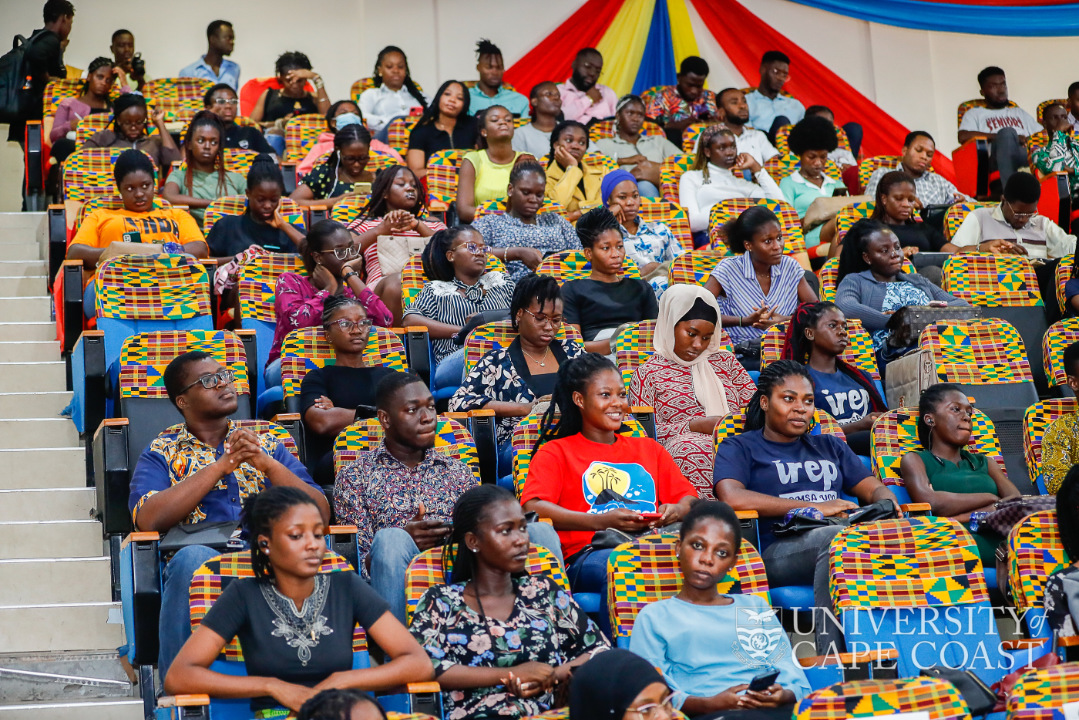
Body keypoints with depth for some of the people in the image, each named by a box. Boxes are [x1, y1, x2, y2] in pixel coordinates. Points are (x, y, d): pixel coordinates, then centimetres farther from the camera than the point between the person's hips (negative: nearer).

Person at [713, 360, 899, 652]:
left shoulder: (829, 447, 33)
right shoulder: (739, 448, 15)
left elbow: (875, 489, 28)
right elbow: (733, 498, -6)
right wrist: (815, 507, -10)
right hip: (777, 549, -4)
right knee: (834, 535, -39)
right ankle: (833, 660, -44)